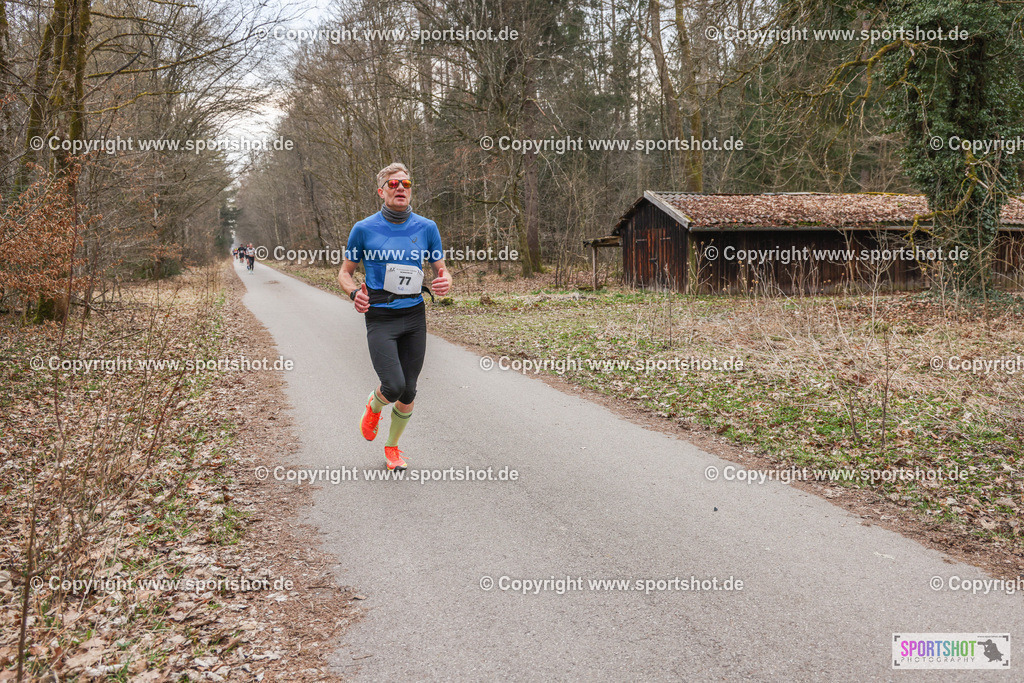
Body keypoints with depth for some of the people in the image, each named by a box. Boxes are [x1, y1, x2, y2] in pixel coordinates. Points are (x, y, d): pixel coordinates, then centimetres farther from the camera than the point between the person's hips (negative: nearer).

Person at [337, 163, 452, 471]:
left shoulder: (427, 227, 4)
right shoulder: (364, 229, -2)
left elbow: (441, 269, 12)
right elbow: (345, 272, 8)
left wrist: (445, 282, -12)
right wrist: (354, 292, -14)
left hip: (415, 317, 3)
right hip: (380, 318, -3)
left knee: (408, 392, 6)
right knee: (394, 386, -18)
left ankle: (392, 446, 30)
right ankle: (373, 406, 20)